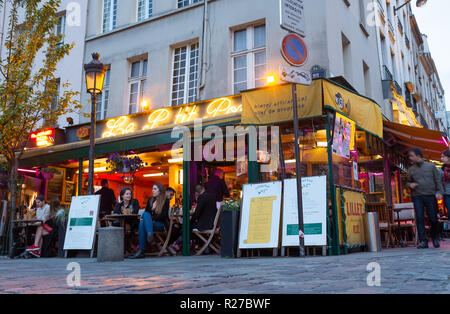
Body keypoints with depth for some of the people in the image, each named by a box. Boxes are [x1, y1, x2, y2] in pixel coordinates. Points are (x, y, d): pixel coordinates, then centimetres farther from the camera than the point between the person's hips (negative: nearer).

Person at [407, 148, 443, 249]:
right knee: (419, 218, -9)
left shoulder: (431, 166, 6)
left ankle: (435, 238, 23)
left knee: (433, 219, 0)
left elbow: (438, 180, 5)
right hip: (417, 197, 1)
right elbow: (408, 182, 21)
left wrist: (440, 192, -7)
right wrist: (410, 185, -2)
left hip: (430, 196, -1)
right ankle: (423, 241, -7)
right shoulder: (411, 169, 12)